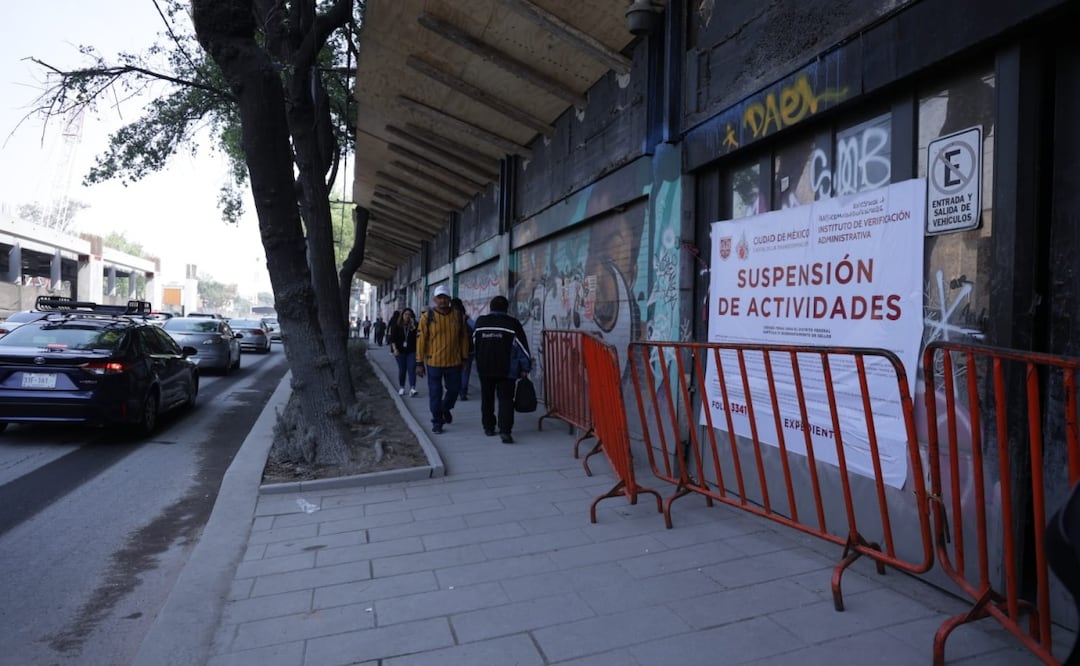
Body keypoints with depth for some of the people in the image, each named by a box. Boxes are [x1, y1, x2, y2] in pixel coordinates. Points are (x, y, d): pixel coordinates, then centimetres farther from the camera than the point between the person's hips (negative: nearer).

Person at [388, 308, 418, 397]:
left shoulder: (414, 326, 2)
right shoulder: (396, 326, 1)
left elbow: (417, 336, -11)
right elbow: (392, 338, 0)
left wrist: (413, 326, -17)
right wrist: (394, 349, -11)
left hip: (411, 351, 0)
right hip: (400, 351, 0)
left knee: (412, 369, -10)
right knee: (402, 370, 8)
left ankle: (412, 389, -17)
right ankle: (401, 388, 21)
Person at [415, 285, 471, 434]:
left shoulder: (458, 316, 2)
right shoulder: (427, 317, -6)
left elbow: (464, 337, 9)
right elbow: (421, 340, -5)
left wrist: (464, 358, 9)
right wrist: (420, 363, -6)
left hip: (454, 361, 2)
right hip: (434, 362, -2)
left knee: (454, 389, 13)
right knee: (435, 393, 5)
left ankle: (446, 408, 43)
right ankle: (437, 421, 21)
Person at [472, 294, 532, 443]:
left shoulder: (480, 321, 6)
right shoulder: (512, 322, -5)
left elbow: (474, 343, 19)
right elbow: (522, 346, -6)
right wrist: (525, 368, -1)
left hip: (484, 368, 3)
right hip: (506, 369, -3)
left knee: (487, 398, 17)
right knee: (505, 399, -1)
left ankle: (488, 427, 24)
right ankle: (505, 430, -13)